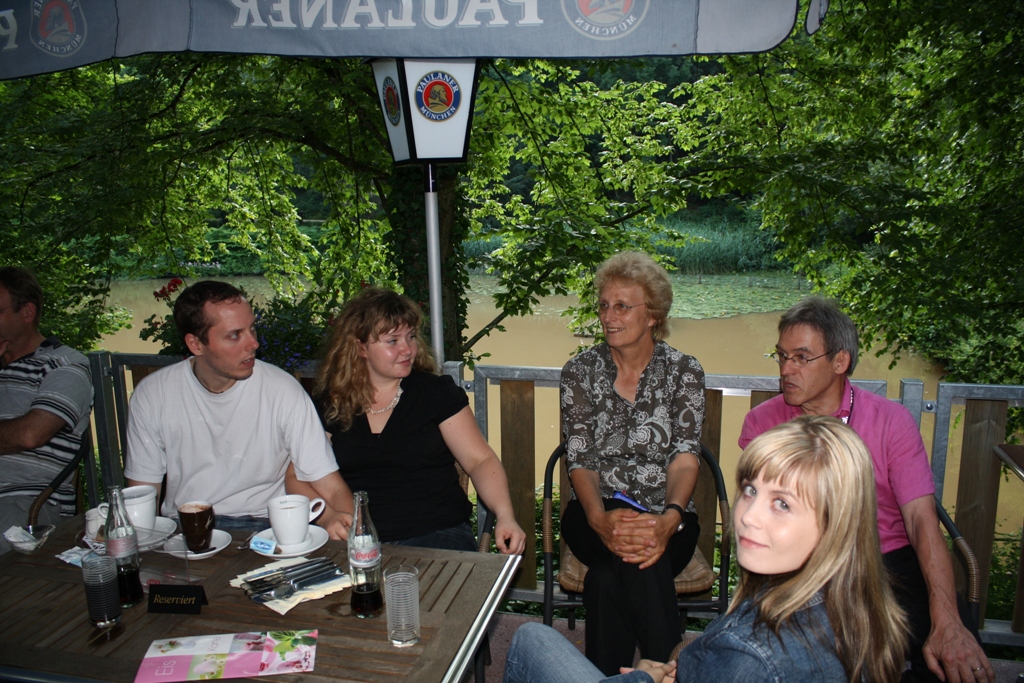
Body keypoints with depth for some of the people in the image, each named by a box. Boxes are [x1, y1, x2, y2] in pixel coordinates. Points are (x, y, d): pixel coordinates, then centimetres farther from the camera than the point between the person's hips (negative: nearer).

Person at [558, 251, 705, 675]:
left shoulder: (683, 371, 1)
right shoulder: (580, 372, 3)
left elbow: (685, 456, -11)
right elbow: (579, 458, -6)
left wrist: (668, 520, -33)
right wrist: (601, 519, -28)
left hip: (665, 518, -1)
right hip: (595, 514, 1)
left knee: (609, 576, -33)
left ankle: (606, 673, -16)